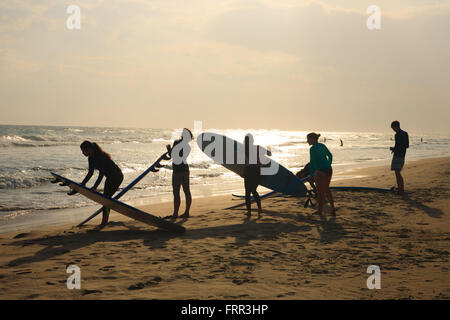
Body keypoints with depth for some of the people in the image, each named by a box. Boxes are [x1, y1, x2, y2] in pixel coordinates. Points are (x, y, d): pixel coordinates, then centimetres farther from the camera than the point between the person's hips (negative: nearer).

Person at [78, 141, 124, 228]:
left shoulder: (100, 156, -27)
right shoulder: (91, 158, 1)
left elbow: (101, 173, -30)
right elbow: (90, 173, 10)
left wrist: (95, 186, -32)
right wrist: (82, 184, 6)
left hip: (117, 176, -10)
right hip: (110, 177, 10)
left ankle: (104, 221, -6)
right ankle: (105, 221, 15)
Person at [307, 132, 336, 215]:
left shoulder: (312, 148, -11)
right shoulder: (323, 145, 12)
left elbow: (312, 162, -12)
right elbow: (330, 156, 23)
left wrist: (311, 174, -4)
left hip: (320, 171, -7)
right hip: (329, 170, 7)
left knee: (320, 191, 5)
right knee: (326, 189, 20)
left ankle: (320, 210, 14)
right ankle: (332, 208, 17)